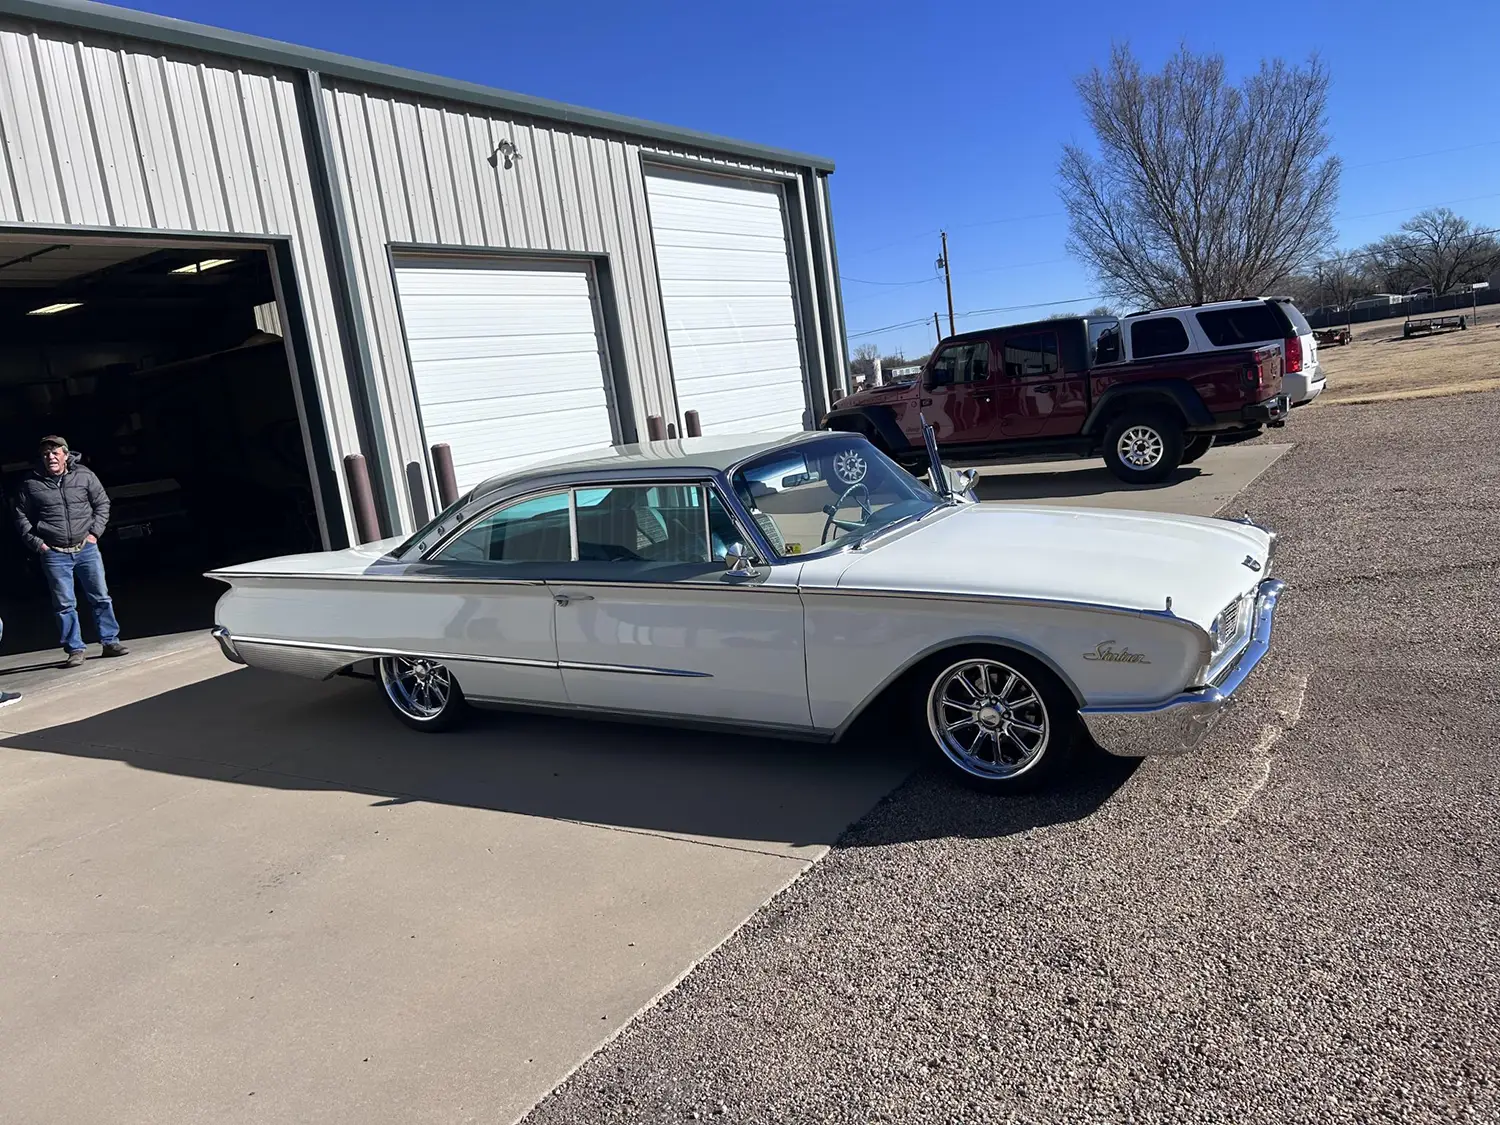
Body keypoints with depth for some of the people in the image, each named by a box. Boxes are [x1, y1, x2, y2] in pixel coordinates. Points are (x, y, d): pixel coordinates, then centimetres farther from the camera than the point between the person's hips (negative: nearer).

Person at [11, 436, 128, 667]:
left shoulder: (84, 476, 0)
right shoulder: (30, 484, -1)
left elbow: (102, 503, 8)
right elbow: (21, 518, 7)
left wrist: (95, 532, -1)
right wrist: (37, 543, -2)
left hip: (86, 548, 1)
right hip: (54, 554, -1)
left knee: (100, 597, 5)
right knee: (64, 604, 2)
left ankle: (110, 641, 15)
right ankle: (75, 650, 8)